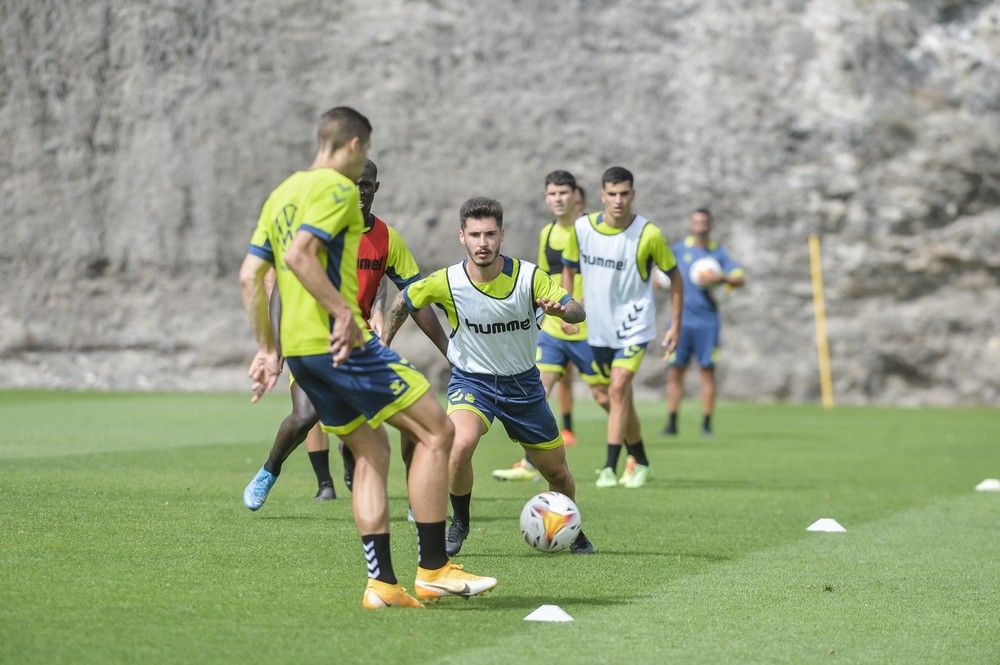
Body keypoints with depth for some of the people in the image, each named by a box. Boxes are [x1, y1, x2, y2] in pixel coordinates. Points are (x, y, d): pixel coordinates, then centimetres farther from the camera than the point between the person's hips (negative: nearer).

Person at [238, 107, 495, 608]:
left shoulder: (282, 193, 18)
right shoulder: (337, 188, -8)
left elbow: (250, 276, 16)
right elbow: (299, 254, -23)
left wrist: (267, 350, 18)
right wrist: (344, 313, -22)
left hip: (298, 348, 9)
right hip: (340, 342, -9)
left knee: (371, 451, 15)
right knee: (436, 431, -2)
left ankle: (382, 582, 6)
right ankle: (432, 570, -2)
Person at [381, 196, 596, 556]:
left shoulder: (528, 276, -17)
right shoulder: (446, 282, -17)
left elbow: (578, 311, -19)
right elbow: (402, 303, 1)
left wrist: (560, 309, -41)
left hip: (523, 383, 2)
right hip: (471, 380, -2)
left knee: (558, 473, 10)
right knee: (461, 445, -32)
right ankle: (459, 524, -6)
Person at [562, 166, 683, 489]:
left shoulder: (649, 234, -14)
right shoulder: (582, 228, -6)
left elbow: (674, 277, -2)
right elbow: (569, 268, 11)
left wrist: (676, 326, -2)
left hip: (634, 326, -4)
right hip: (598, 329, 4)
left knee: (618, 389, -19)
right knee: (620, 396, 13)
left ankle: (610, 468, -19)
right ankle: (639, 461, 29)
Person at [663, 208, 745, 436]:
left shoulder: (718, 252, 6)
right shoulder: (679, 249, 8)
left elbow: (740, 279, 0)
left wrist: (720, 279, -18)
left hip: (707, 320, -1)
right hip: (681, 320, 1)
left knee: (707, 370, -2)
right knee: (674, 370, -2)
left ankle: (707, 424, 4)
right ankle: (672, 423, 4)